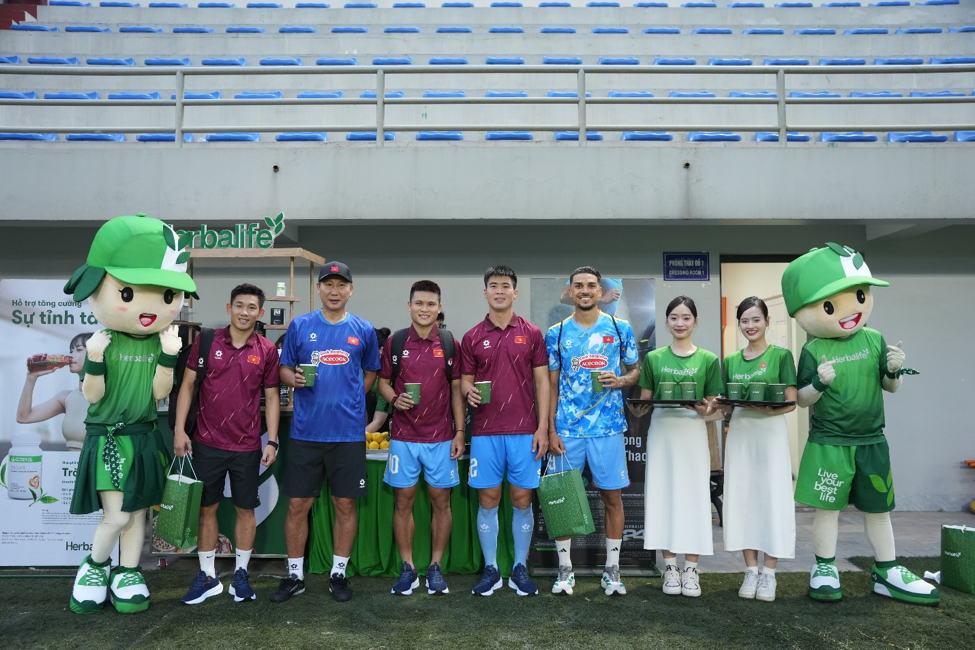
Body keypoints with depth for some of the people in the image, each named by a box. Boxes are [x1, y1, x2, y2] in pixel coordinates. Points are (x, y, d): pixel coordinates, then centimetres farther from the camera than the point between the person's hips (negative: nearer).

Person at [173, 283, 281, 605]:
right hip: (207, 443, 0)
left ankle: (241, 575, 26)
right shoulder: (206, 341, -1)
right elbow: (187, 384, 2)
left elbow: (271, 397, 3)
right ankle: (207, 576, 25)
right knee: (206, 508, 10)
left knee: (246, 509, 9)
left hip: (247, 446, 0)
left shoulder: (267, 350, -1)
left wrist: (272, 441, -2)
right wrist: (179, 429, -5)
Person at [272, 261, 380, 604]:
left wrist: (349, 401, 3)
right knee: (297, 504, 6)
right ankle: (295, 576, 23)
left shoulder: (364, 330, 5)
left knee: (345, 505, 7)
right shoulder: (300, 326, 4)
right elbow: (284, 368, 9)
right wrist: (295, 379, -13)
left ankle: (338, 574, 24)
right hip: (306, 431, 0)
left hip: (349, 431, 0)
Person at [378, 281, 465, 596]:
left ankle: (435, 567, 19)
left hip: (441, 437, 0)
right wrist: (394, 398, -13)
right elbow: (383, 381, 9)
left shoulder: (450, 344, 3)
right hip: (403, 436, 0)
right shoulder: (394, 342, 3)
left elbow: (456, 389, 4)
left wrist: (460, 432, -1)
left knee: (441, 501, 5)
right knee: (403, 501, 5)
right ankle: (407, 568, 18)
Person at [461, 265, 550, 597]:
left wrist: (543, 427, -4)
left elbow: (541, 381, 3)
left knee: (522, 500, 5)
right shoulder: (472, 337, 6)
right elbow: (465, 380, 10)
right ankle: (490, 570, 19)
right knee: (488, 500, 5)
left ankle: (520, 569, 20)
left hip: (524, 431, 0)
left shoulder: (532, 334, 4)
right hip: (485, 431, 1)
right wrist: (469, 391, -15)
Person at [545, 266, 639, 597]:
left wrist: (620, 380, -12)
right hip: (566, 429, 0)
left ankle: (612, 570, 21)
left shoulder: (620, 329, 4)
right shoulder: (556, 333, 4)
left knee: (612, 496, 6)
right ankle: (565, 569, 18)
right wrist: (551, 430, -1)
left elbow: (636, 370, 11)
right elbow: (552, 384, 5)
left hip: (608, 427, 0)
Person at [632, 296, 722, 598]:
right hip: (661, 431, 1)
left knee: (693, 495, 1)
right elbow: (644, 400, 10)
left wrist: (705, 409, -15)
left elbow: (714, 406, 6)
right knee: (663, 494, 3)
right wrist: (640, 408, -12)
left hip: (693, 432, -1)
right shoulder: (653, 358, 8)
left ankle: (691, 568, 12)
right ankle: (670, 566, 15)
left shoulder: (708, 359, 6)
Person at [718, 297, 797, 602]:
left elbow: (791, 402, -5)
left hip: (771, 432, -4)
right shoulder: (731, 361, 12)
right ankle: (751, 569, 16)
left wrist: (767, 409, -23)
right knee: (742, 497, 5)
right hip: (740, 433, 4)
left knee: (772, 497, -2)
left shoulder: (781, 356, 0)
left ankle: (769, 573, 9)